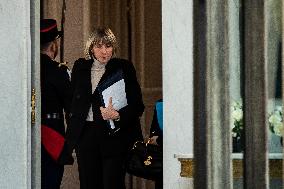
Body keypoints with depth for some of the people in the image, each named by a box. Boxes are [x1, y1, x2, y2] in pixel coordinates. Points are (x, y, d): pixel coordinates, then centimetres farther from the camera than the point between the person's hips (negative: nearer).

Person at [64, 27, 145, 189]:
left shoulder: (124, 68, -2)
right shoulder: (80, 67, 10)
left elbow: (137, 105, -5)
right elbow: (74, 99, 21)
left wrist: (117, 115, -22)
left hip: (114, 135, -4)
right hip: (86, 136, 4)